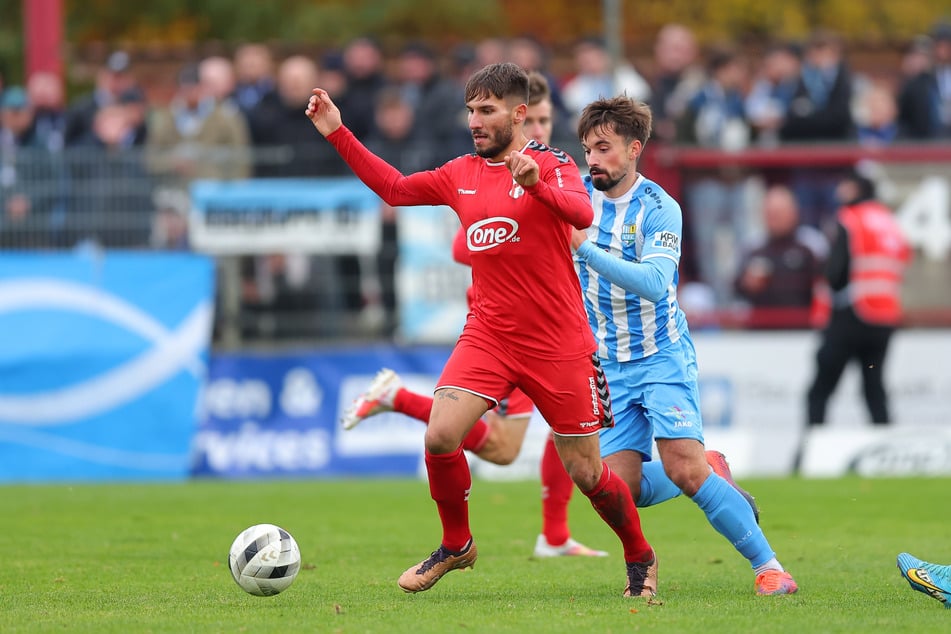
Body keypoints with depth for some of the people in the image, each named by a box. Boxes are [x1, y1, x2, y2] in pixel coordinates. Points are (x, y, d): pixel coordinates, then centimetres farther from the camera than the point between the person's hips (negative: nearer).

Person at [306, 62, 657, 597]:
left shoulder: (553, 165, -7)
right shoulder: (462, 174, 10)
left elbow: (583, 214, -26)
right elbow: (395, 188, 20)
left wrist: (537, 185, -45)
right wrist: (337, 133, 12)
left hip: (559, 345, -4)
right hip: (488, 334, 4)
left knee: (586, 473, 1)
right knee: (440, 436, -16)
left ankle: (640, 559, 26)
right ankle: (456, 545, 7)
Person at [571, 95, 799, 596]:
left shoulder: (660, 209, -14)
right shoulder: (577, 194, 1)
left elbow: (654, 284, -28)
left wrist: (584, 245, -36)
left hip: (662, 356, -5)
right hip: (608, 364, 5)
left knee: (685, 471, -20)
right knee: (620, 492, -6)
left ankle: (767, 567, -9)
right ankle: (713, 480, 22)